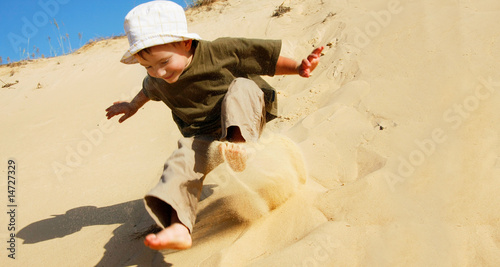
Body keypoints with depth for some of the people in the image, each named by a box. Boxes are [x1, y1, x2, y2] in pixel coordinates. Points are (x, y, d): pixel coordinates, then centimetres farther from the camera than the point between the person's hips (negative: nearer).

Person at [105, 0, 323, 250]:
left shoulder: (217, 52, -17)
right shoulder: (158, 81, -2)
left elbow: (264, 57, -10)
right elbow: (149, 89, 26)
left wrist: (298, 67, -16)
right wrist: (133, 105, 42)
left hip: (243, 120, -2)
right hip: (203, 136, 3)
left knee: (241, 88, -30)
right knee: (182, 162, -25)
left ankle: (239, 144, -51)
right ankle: (179, 227, -39)